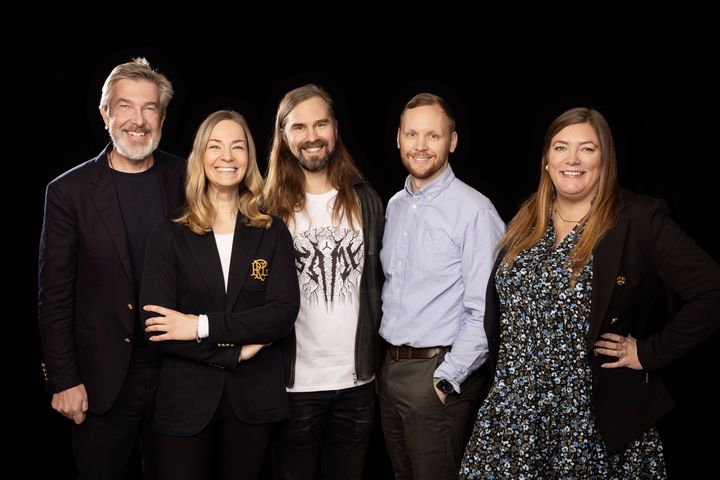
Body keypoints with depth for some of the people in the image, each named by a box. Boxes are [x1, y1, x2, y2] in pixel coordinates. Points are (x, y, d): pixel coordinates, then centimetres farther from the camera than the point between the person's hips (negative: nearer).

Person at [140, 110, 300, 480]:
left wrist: (204, 326, -15)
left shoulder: (272, 232, 4)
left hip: (254, 397, 2)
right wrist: (235, 352, -11)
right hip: (186, 400, -1)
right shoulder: (169, 234, 0)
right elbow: (156, 325, -9)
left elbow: (284, 314, -8)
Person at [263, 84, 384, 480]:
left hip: (357, 379, 3)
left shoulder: (365, 200, 5)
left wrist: (379, 359, 7)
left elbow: (380, 281, 9)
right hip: (294, 381, -2)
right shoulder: (270, 208, -4)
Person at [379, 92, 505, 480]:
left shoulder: (474, 211, -14)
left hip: (438, 373, -7)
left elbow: (484, 311, -17)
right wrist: (384, 360, 11)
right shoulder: (394, 206, 9)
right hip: (389, 367, 7)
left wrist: (447, 379, -17)